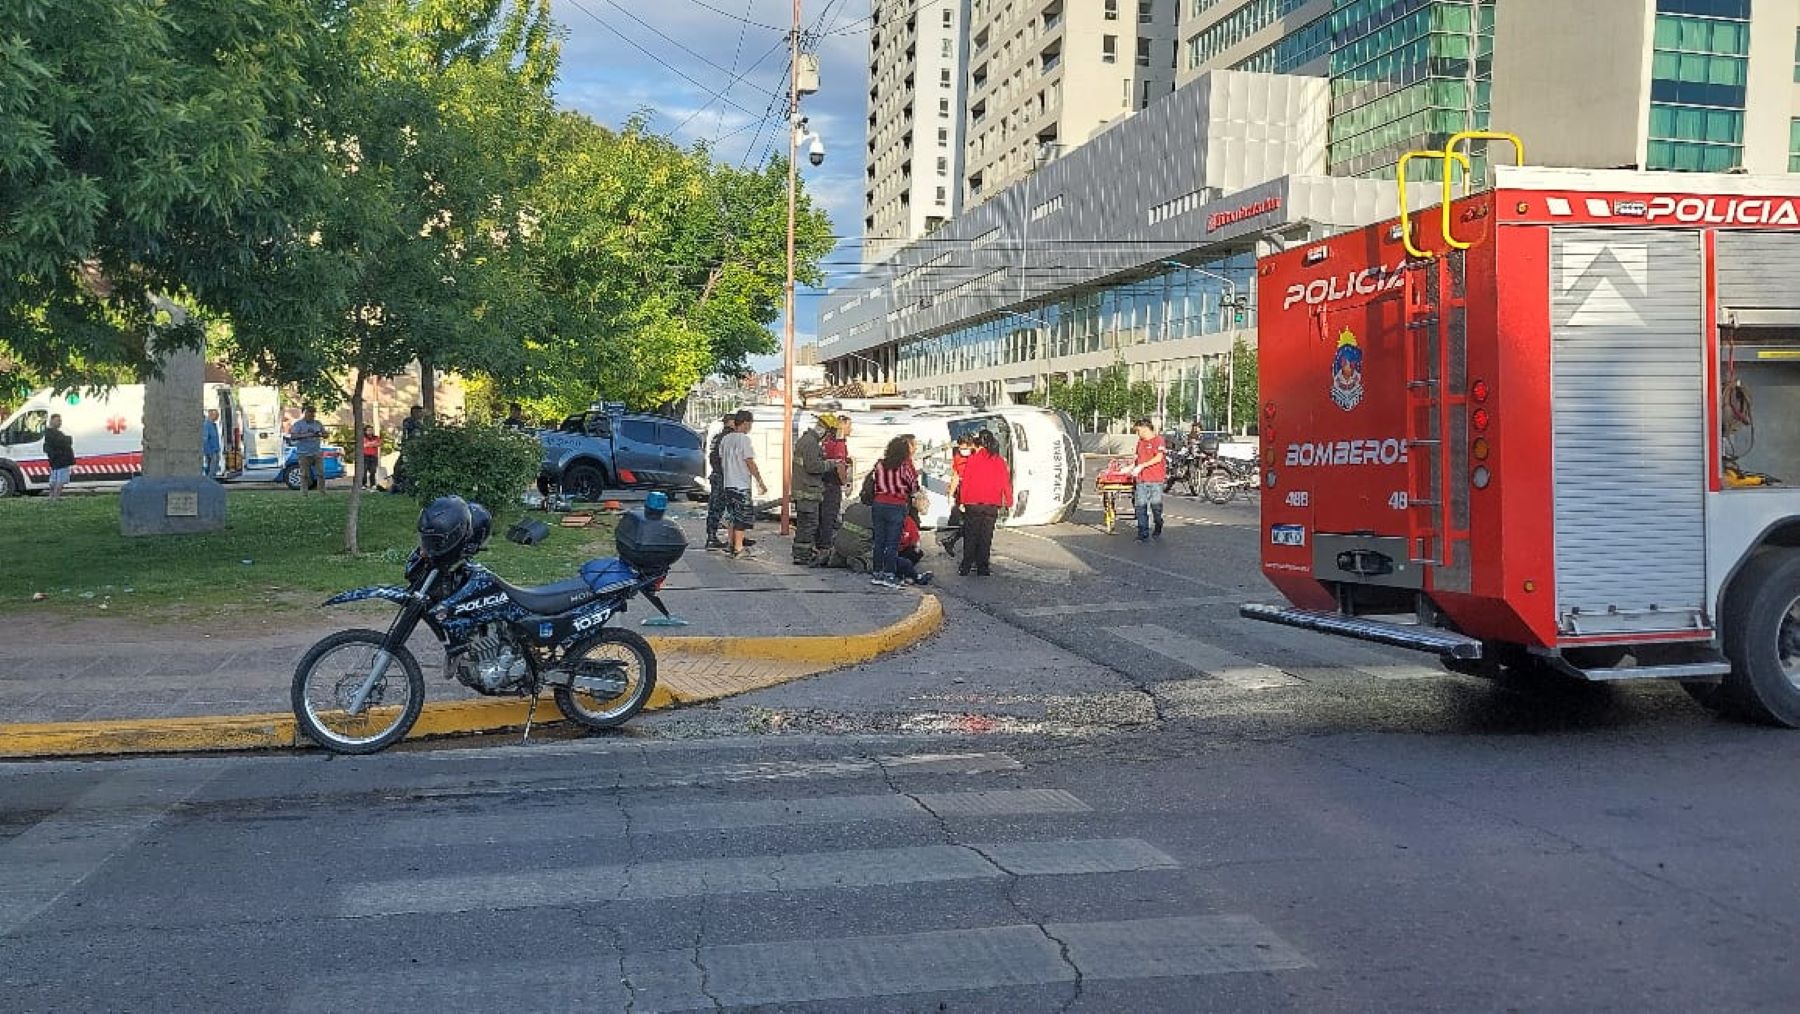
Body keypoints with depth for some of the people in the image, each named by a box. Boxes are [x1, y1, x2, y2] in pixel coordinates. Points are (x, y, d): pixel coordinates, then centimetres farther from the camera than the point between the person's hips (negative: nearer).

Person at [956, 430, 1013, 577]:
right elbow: (1005, 483, 3)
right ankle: (982, 568, 4)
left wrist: (963, 501, 5)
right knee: (986, 537, 5)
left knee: (971, 536, 7)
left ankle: (965, 567, 7)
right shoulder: (1000, 461, -1)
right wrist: (1008, 501, 12)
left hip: (973, 503, -1)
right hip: (992, 504, 1)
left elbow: (965, 481, -2)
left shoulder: (973, 459, -4)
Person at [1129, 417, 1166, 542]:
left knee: (1156, 507, 1)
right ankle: (1143, 534, -1)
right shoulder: (1140, 442, 17)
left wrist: (1142, 466, -18)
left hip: (1156, 479, -6)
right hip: (1141, 479, 6)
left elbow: (1158, 458, -14)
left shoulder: (1158, 439, -5)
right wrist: (1132, 467, 14)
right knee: (1140, 507, -2)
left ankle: (1158, 531, 20)